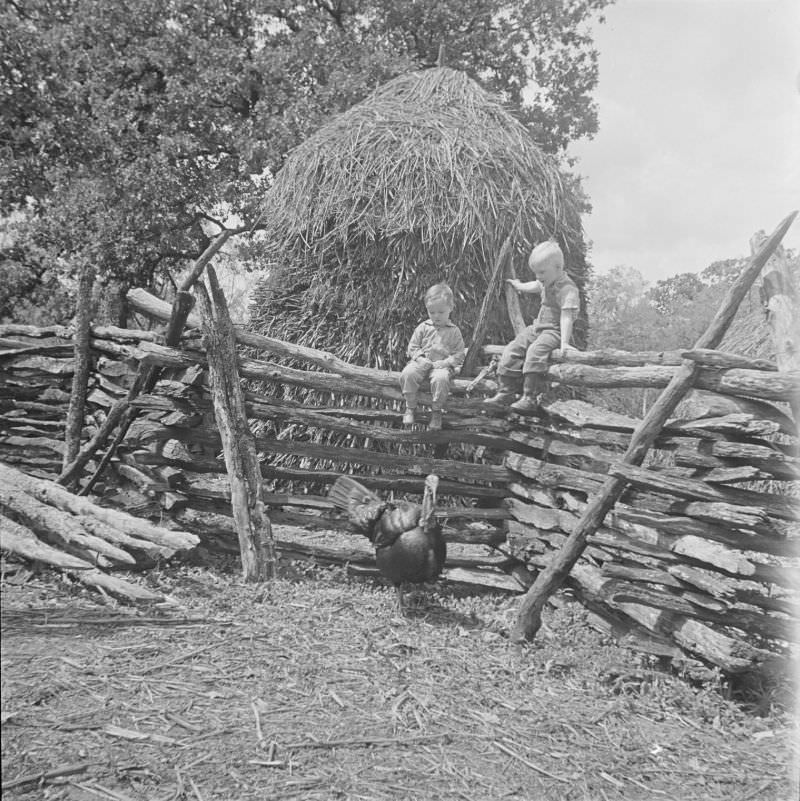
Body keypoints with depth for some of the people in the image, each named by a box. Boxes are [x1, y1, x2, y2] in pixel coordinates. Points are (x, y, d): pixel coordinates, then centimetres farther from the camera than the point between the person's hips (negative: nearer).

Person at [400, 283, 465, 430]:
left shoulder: (454, 331, 6)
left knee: (440, 379, -37)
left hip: (442, 365, -2)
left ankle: (436, 411, -14)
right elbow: (413, 347, 11)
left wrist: (446, 362, -13)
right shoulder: (423, 327, 11)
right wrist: (420, 358, -8)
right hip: (422, 362, 2)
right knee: (407, 373, -29)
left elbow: (459, 354, 5)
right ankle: (410, 407, -9)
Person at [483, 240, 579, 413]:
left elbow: (566, 317, -29)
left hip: (555, 331, -9)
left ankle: (530, 399, -33)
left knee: (535, 351, -33)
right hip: (538, 327, 9)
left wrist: (564, 342, -37)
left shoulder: (567, 289, -20)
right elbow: (536, 286, 34)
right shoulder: (547, 282, 8)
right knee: (512, 350, 1)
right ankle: (506, 392, 5)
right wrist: (520, 286, 52)